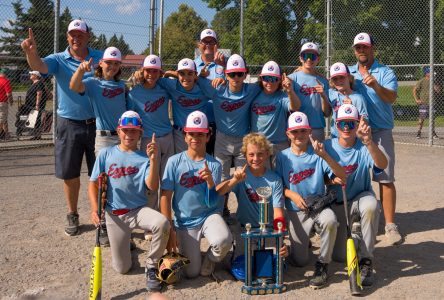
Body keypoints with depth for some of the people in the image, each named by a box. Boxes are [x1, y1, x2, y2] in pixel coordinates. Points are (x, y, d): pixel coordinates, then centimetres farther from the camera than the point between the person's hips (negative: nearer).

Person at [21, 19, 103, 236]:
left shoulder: (100, 57, 2)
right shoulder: (58, 60, -2)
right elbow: (39, 66, -22)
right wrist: (31, 53, -45)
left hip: (96, 123, 0)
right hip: (69, 125, 0)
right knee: (70, 174, 10)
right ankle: (73, 216, 27)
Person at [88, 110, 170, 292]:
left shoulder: (144, 158, 1)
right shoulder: (106, 154, 3)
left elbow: (153, 186, -13)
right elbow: (93, 184, 3)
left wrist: (153, 160, -26)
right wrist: (95, 209, -13)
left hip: (139, 210, 0)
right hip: (114, 215, 1)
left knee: (162, 223, -34)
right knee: (122, 268, 1)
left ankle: (151, 266, -10)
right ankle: (125, 243, 36)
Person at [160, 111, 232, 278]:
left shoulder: (214, 165, -5)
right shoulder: (174, 162, -8)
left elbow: (212, 203, -9)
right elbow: (165, 197, -7)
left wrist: (210, 182, -29)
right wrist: (169, 230, -8)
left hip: (208, 216, 0)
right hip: (184, 221, 0)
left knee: (224, 240, -32)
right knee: (191, 273, -2)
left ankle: (209, 261, 4)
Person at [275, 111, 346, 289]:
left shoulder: (317, 154, -4)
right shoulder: (282, 157, 0)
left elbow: (342, 177, -14)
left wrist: (325, 156, -27)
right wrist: (292, 195, -16)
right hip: (296, 210, 1)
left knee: (330, 220, -38)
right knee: (299, 261, -5)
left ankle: (322, 265, -14)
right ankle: (303, 241, 33)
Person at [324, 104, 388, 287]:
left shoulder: (364, 148, -14)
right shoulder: (328, 147, -9)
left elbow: (382, 165, -35)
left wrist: (368, 141, -51)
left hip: (360, 197, -1)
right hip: (337, 204, 2)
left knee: (370, 205, -40)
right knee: (340, 256, -2)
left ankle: (366, 261, -23)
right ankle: (354, 232, 35)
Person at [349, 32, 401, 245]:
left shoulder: (385, 72, 1)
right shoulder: (349, 73, 13)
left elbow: (391, 97, -15)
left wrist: (376, 86, -35)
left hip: (380, 132, -3)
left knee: (386, 178, -7)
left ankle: (390, 225, -2)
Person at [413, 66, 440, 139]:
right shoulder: (422, 81, -6)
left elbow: (438, 91, 17)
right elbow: (414, 90, -8)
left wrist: (437, 88, -6)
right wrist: (416, 100, -12)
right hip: (423, 103, -6)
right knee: (422, 118, -4)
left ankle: (433, 133, 13)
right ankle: (419, 132, 3)